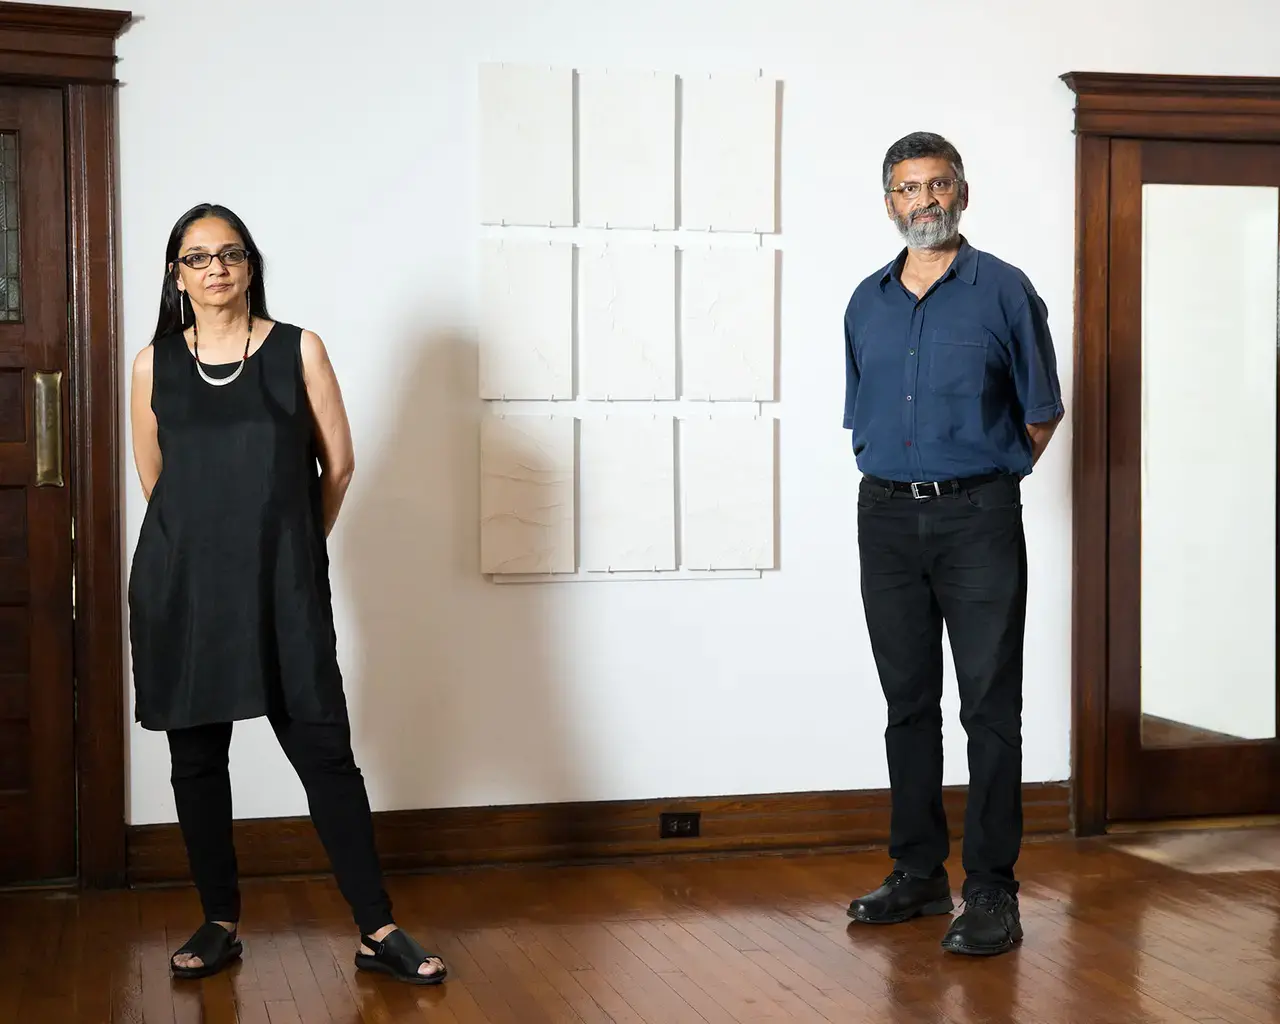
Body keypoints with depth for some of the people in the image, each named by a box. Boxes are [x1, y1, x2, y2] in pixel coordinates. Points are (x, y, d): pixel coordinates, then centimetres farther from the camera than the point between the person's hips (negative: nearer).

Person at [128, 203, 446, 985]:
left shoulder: (299, 350, 1)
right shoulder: (155, 363, 6)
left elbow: (338, 465, 6)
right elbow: (155, 479, 14)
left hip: (283, 584, -2)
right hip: (181, 587, 2)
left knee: (324, 747, -4)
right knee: (197, 754, 7)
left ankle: (378, 931, 1)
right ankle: (220, 924, 20)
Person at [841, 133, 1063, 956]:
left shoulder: (1004, 291, -2)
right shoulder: (867, 303, 11)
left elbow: (1041, 413, 3)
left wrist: (986, 478, 7)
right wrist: (895, 479, 12)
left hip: (978, 517, -4)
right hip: (887, 517, 5)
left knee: (990, 707, -3)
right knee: (909, 701, 10)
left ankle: (992, 891, 2)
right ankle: (918, 873, 20)